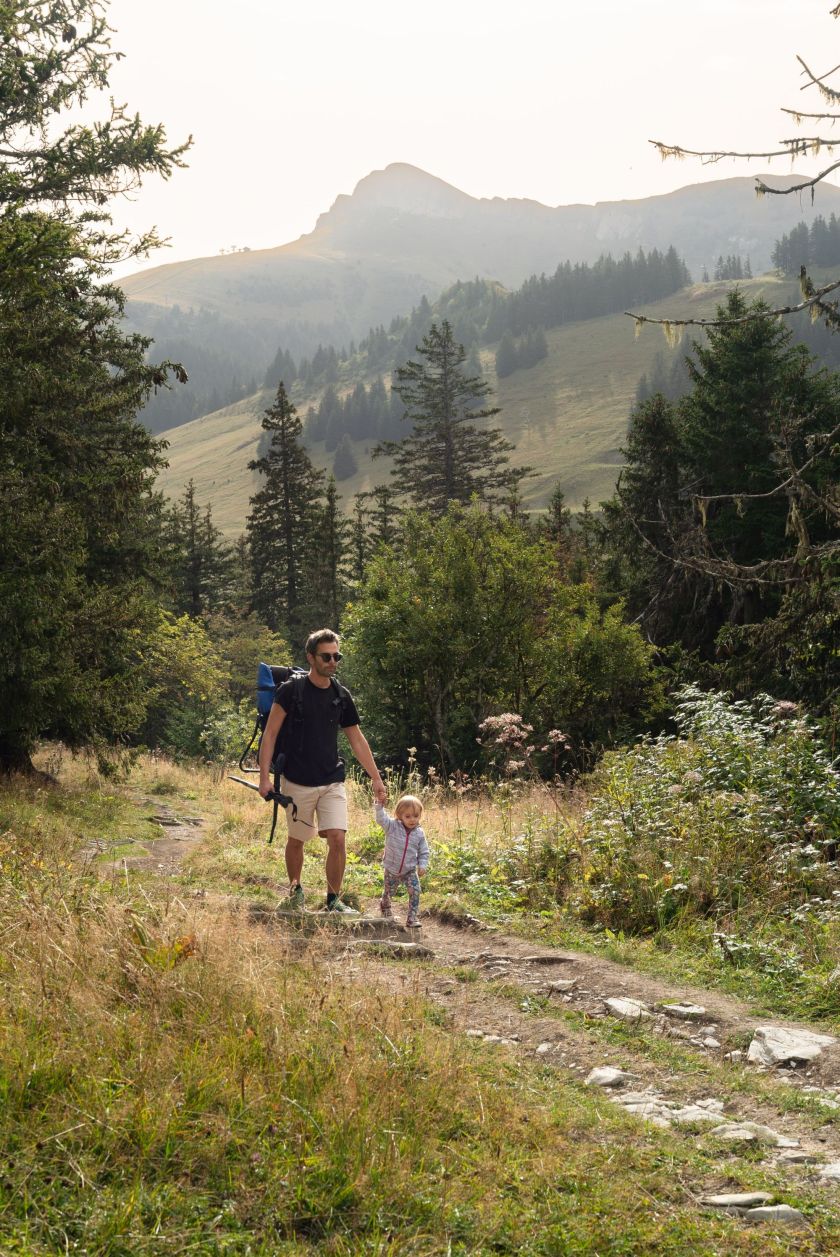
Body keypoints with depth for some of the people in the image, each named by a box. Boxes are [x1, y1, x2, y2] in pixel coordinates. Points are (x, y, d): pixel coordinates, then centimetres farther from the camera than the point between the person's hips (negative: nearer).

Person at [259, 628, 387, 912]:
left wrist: (376, 778, 12)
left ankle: (334, 899, 2)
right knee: (296, 840, 10)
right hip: (297, 782, -3)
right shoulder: (291, 690, -7)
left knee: (337, 838, -10)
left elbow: (357, 740, 13)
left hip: (332, 782, 3)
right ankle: (295, 889, 33)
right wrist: (264, 776, -14)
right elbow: (270, 733, -7)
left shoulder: (342, 696, 5)